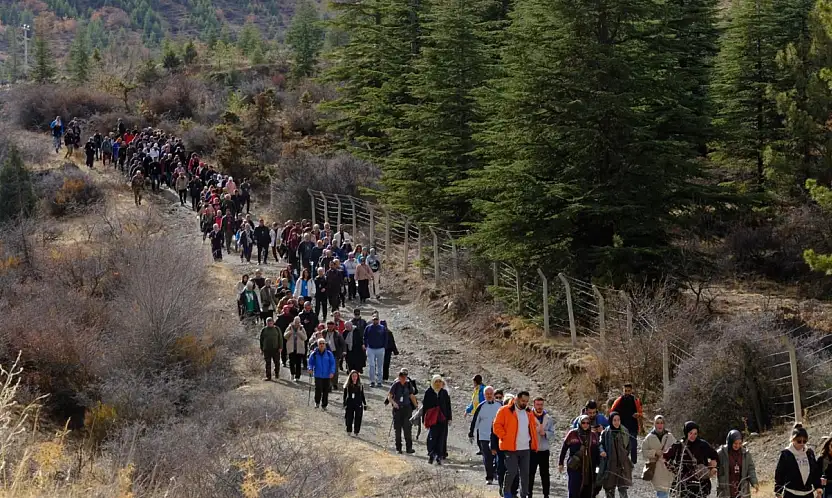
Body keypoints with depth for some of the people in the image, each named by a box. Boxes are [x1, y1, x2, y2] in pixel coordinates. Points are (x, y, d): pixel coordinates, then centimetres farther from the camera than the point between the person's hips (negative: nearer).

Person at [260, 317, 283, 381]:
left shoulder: (277, 329, 6)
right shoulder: (263, 330, 7)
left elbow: (280, 339, 5)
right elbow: (261, 339, 11)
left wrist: (280, 347, -2)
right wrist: (261, 349, 6)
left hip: (275, 349, 0)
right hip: (267, 349, 0)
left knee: (277, 362, 6)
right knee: (268, 363, 2)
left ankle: (277, 374, 24)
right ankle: (268, 376, 6)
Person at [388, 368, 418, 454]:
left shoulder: (408, 385, 5)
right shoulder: (395, 385, -4)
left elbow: (412, 396, 16)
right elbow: (389, 396, -5)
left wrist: (416, 405, 17)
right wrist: (393, 402, -22)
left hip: (407, 408, 1)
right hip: (397, 408, -1)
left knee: (408, 428, -8)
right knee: (398, 429, 4)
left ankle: (409, 447, -7)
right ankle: (398, 448, 13)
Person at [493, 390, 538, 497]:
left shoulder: (528, 412, 12)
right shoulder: (505, 411, -5)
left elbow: (533, 426, 25)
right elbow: (497, 426, -6)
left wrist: (533, 442, 14)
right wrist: (505, 438, -12)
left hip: (526, 448, 6)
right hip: (511, 448, -6)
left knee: (525, 473, 7)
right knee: (512, 471, -10)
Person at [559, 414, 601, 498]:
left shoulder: (594, 435, 8)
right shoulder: (572, 434, -2)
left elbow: (597, 451, 15)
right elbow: (564, 448, 4)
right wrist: (560, 463, 4)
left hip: (590, 469, 3)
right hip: (574, 468, -3)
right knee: (574, 491, -8)